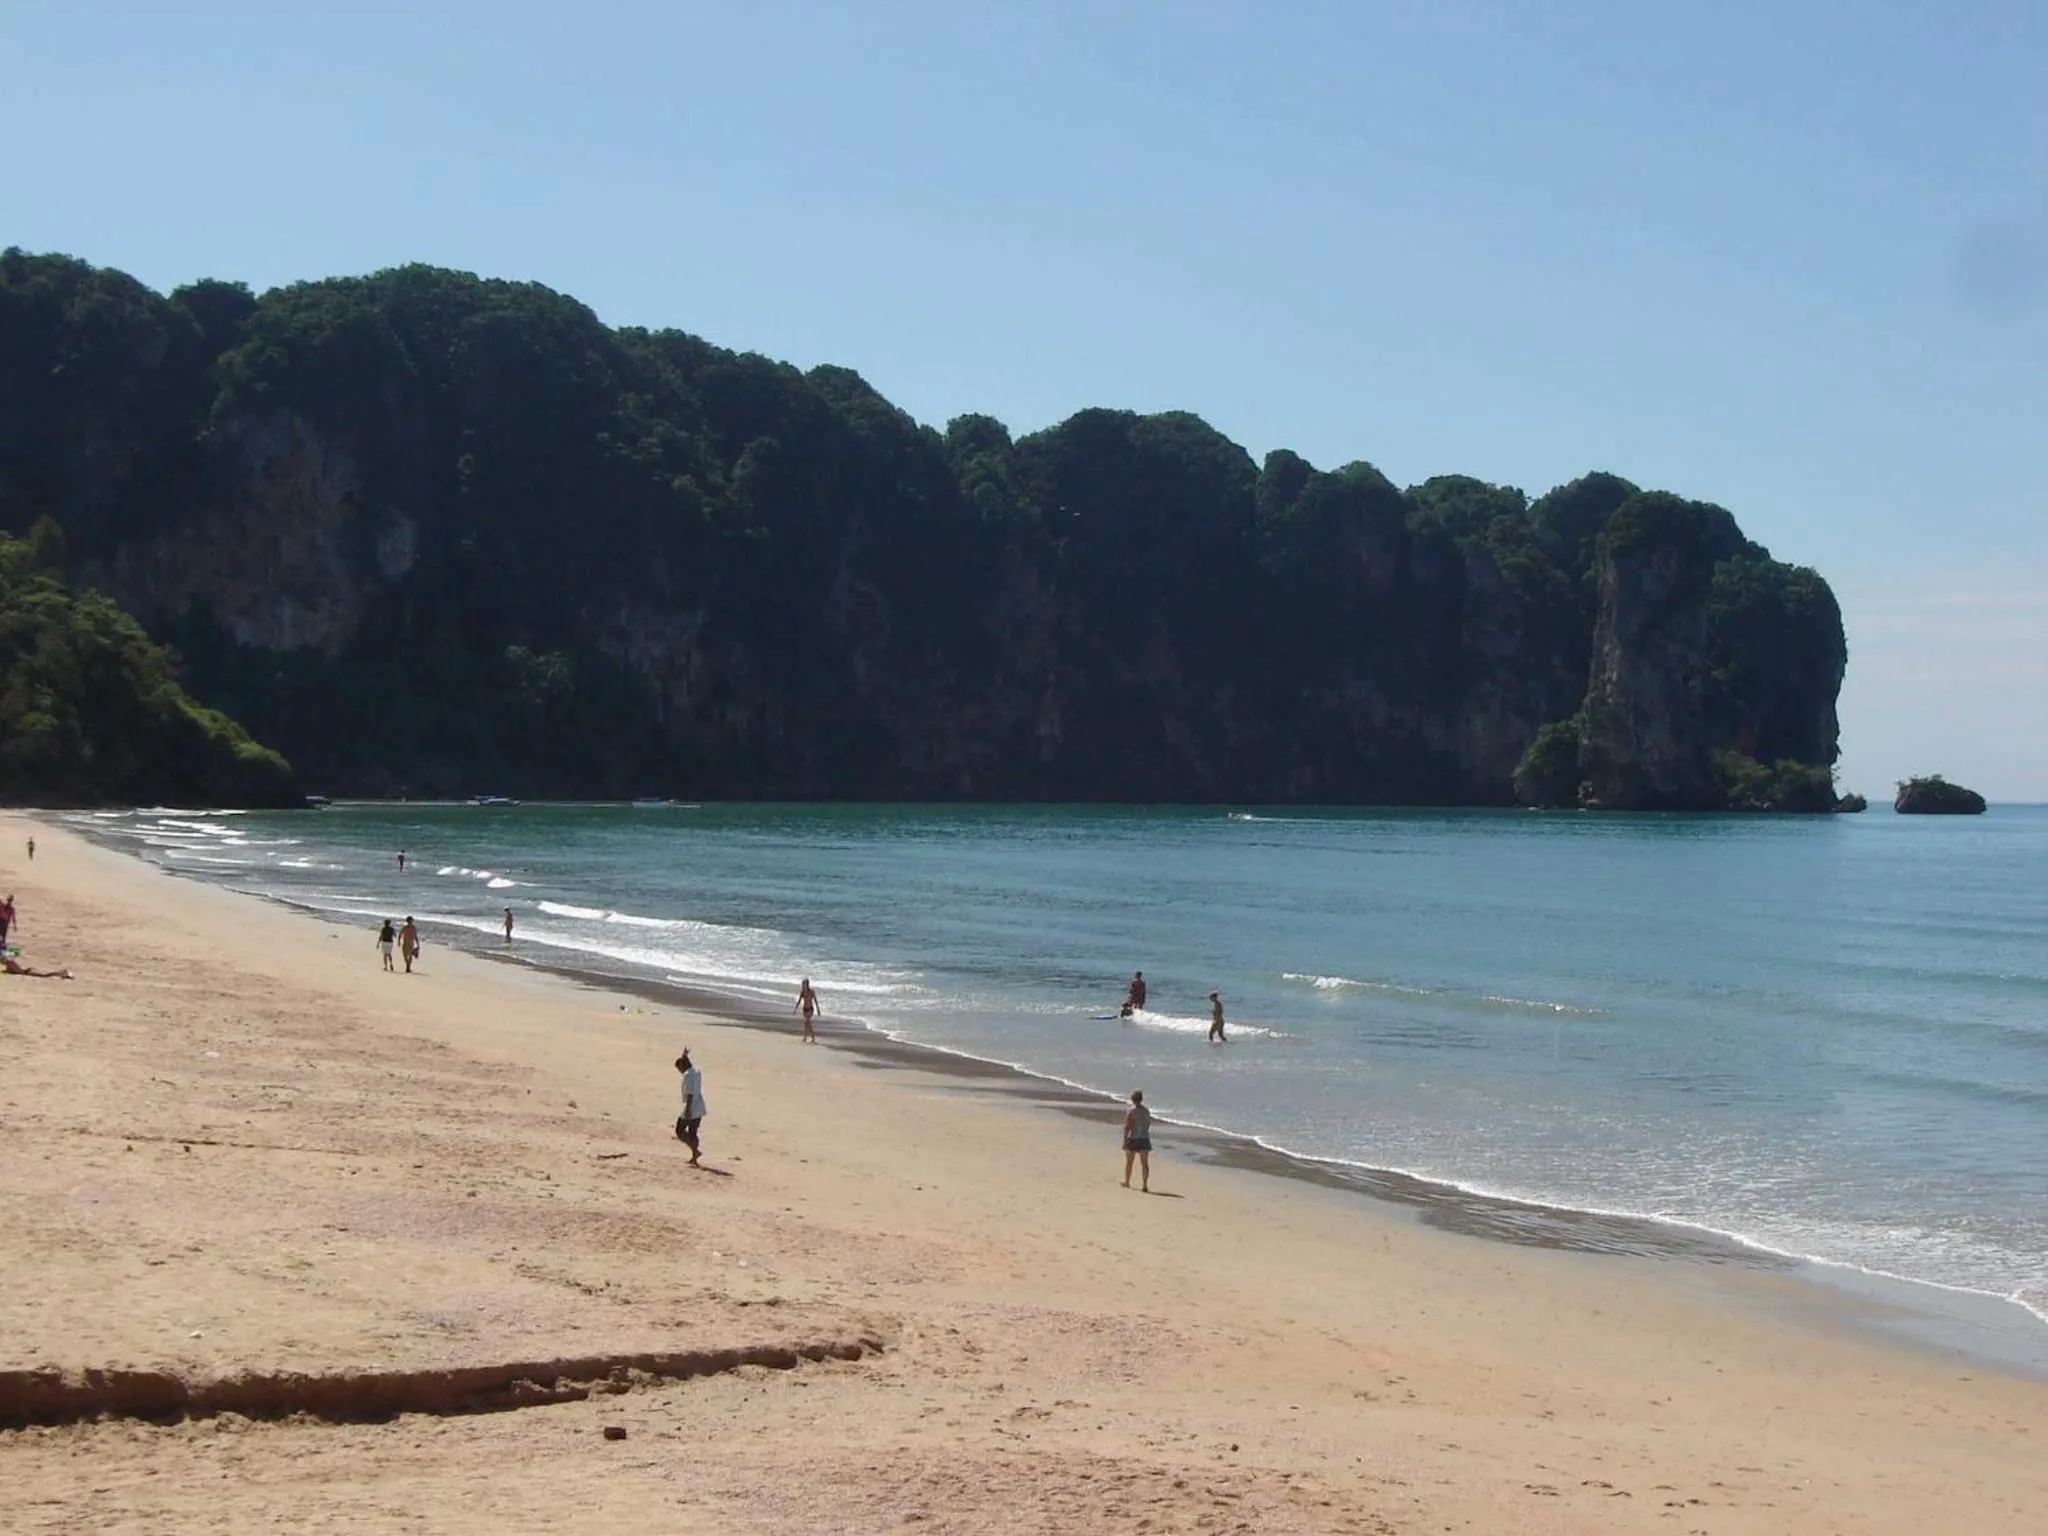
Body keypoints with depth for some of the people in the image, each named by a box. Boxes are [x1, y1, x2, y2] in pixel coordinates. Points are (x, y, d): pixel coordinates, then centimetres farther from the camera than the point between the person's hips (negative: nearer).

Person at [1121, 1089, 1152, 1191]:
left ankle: (1127, 1182, 28)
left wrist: (1125, 1139, -12)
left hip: (1132, 1138, -4)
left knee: (1129, 1162, 14)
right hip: (1145, 1139, 4)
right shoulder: (1146, 1111, 6)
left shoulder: (1130, 1111, -11)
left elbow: (1127, 1126, -15)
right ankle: (1145, 1185, -7)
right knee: (1144, 1163, 0)